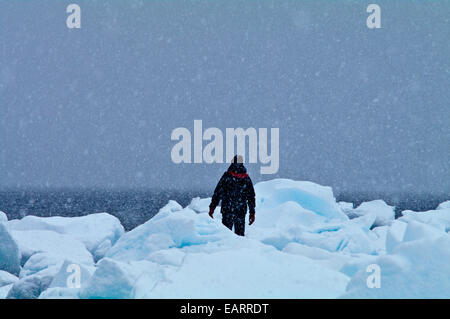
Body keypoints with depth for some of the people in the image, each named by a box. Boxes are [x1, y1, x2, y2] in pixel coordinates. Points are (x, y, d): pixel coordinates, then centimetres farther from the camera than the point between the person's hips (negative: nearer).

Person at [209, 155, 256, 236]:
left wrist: (212, 207, 1)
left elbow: (218, 192, -5)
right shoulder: (247, 178, 4)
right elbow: (251, 197, 7)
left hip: (227, 211, -3)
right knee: (240, 234, 10)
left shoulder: (227, 176, -5)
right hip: (241, 211, 3)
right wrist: (252, 213, 14)